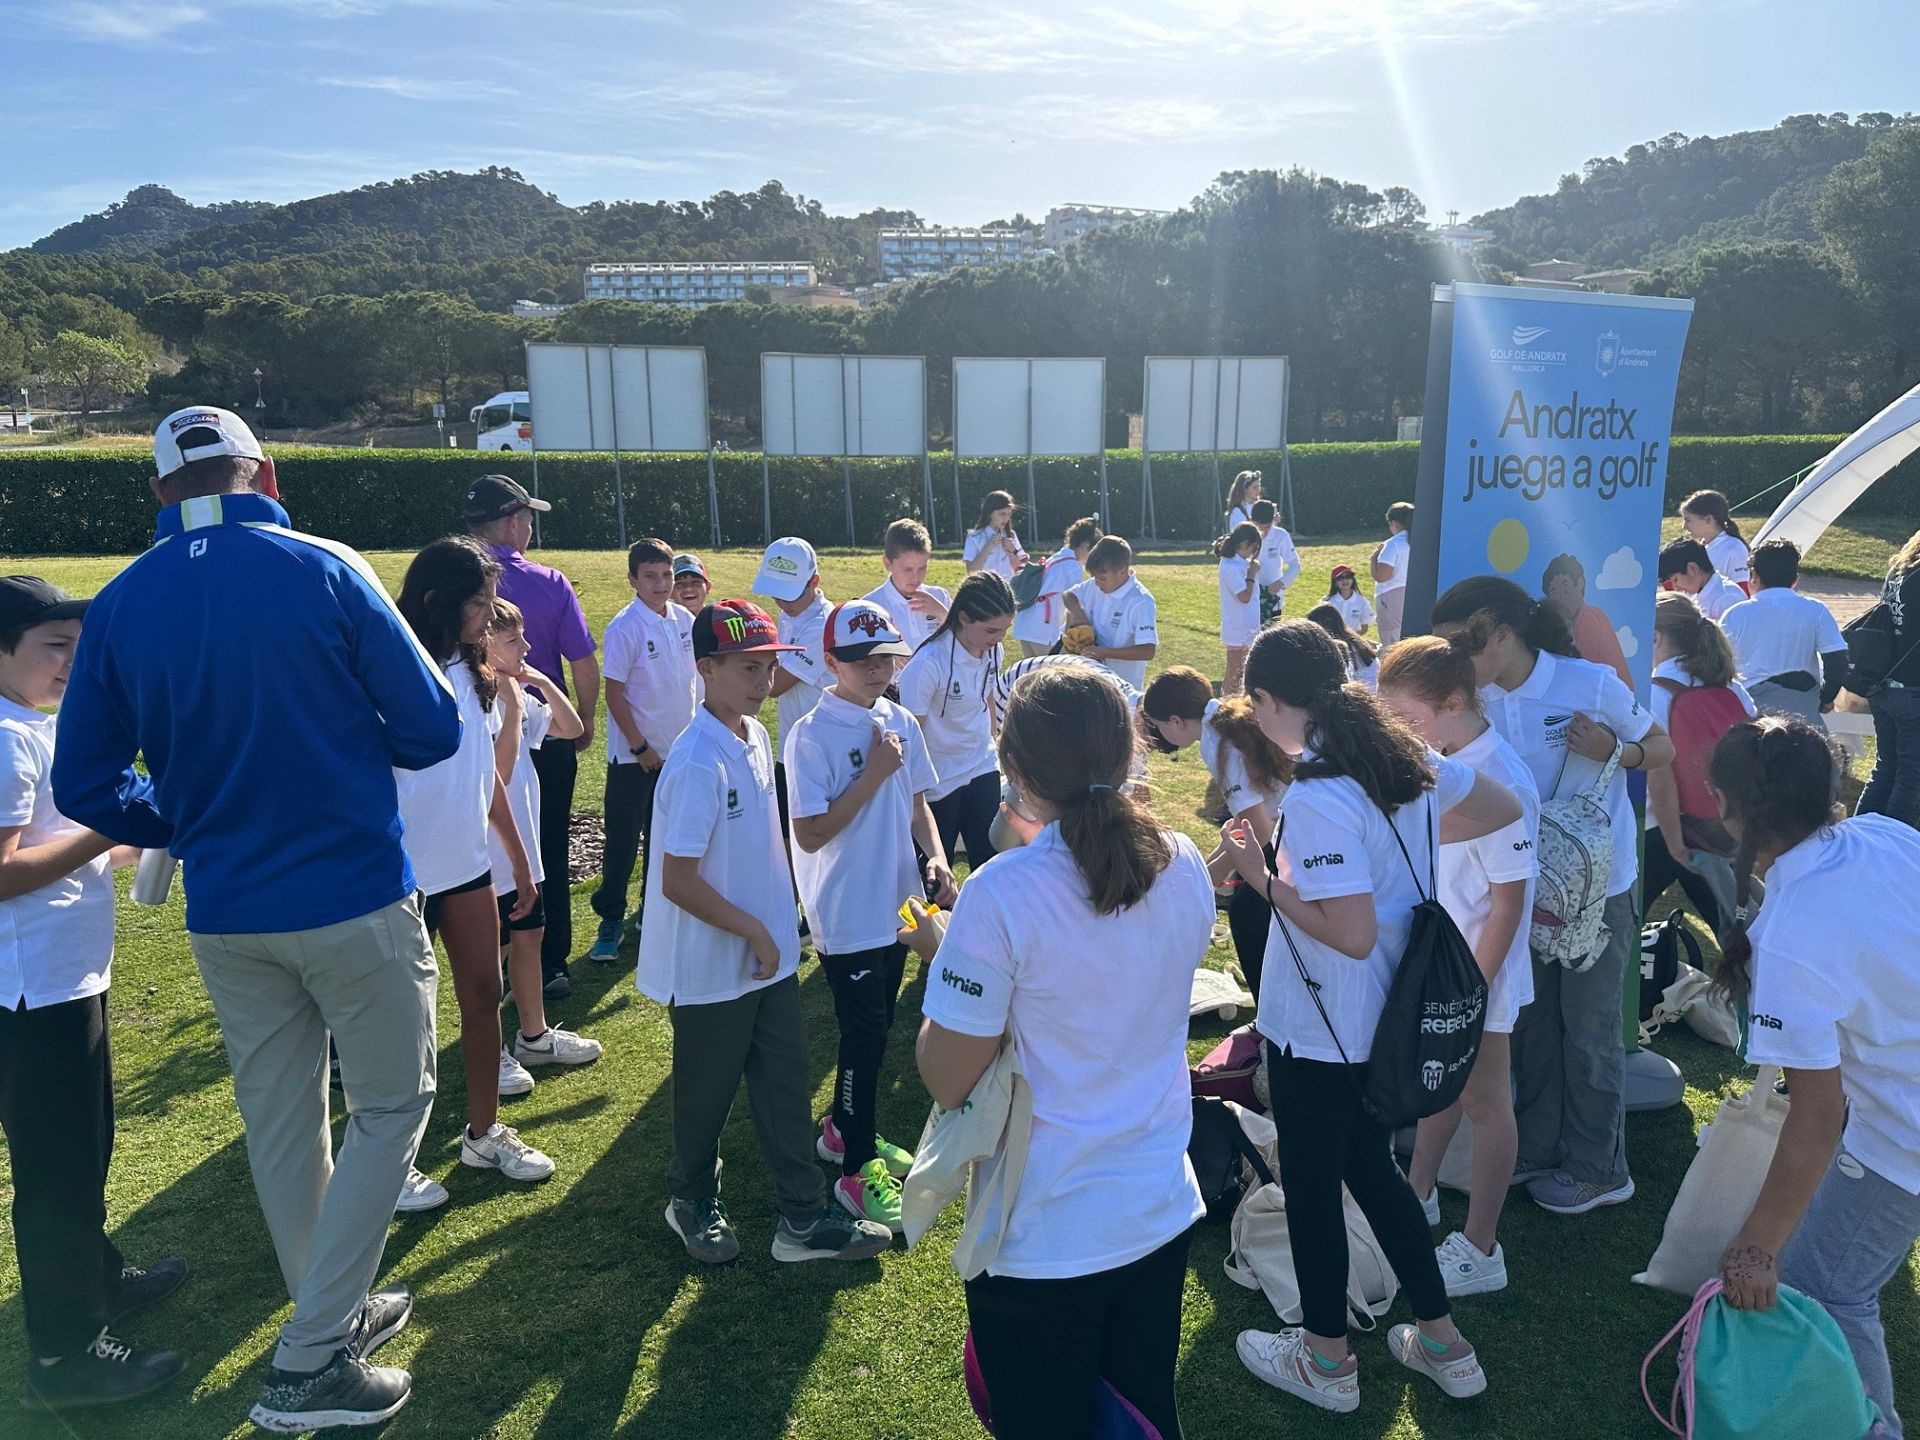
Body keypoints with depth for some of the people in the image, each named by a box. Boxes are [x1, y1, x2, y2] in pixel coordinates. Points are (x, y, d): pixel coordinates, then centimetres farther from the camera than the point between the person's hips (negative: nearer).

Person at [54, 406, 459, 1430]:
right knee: (390, 1107, 11)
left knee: (279, 1121, 19)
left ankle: (331, 1313, 38)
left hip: (224, 916, 5)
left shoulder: (118, 606, 0)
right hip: (355, 901, -4)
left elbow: (85, 785, 4)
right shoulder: (326, 571, -11)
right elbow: (432, 729, -9)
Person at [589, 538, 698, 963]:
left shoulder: (685, 620, 2)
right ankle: (610, 921, 12)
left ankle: (653, 911, 29)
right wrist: (641, 747, -13)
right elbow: (614, 693, -13)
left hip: (678, 749, 6)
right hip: (634, 754, -5)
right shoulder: (625, 627, -14)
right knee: (623, 840, 2)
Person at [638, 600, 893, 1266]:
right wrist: (754, 931, -17)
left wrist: (775, 926, 13)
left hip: (770, 955, 7)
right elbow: (676, 881, -25)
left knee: (786, 1085, 14)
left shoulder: (756, 737, 2)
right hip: (712, 968, -7)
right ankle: (692, 1199, 38)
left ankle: (804, 1217, 26)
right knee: (708, 1092, 14)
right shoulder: (698, 762, -25)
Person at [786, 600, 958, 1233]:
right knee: (865, 1035, -1)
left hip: (897, 904, 7)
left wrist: (935, 856, -4)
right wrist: (874, 773, -22)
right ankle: (856, 1171, 14)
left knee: (874, 1027, 19)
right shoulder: (811, 736, -17)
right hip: (847, 914, -7)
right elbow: (810, 834, -21)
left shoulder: (901, 722, 3)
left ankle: (844, 1128, 39)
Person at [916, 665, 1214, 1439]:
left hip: (1044, 1236, -5)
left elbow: (948, 1080, -18)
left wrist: (944, 962, -2)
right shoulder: (1185, 865, -8)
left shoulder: (1003, 895, -27)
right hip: (1162, 1210, 5)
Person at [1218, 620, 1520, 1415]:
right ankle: (1443, 1344, 39)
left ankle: (1326, 1362, 34)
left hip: (1320, 1033, -8)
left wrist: (1262, 879, -20)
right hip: (1389, 1018, 8)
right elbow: (1503, 809, 10)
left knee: (1311, 1185, 13)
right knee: (1372, 1167, 25)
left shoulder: (1317, 798, -28)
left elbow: (1352, 935, -30)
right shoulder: (1402, 755, -4)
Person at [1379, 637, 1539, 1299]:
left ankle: (1480, 1250, 24)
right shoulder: (1441, 762, -1)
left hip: (1479, 973, -8)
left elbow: (1508, 901, -22)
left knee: (1484, 1103, 8)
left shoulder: (1500, 784, -26)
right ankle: (1418, 1195, 45)